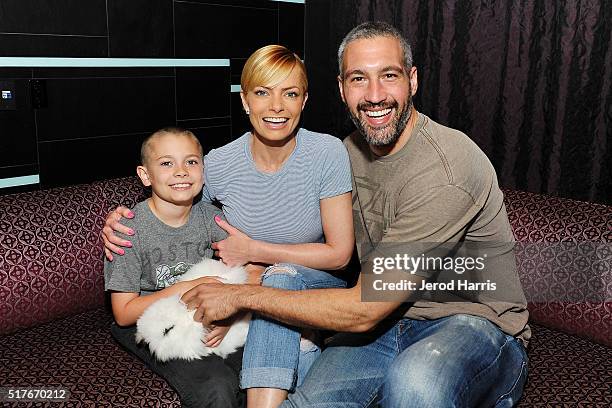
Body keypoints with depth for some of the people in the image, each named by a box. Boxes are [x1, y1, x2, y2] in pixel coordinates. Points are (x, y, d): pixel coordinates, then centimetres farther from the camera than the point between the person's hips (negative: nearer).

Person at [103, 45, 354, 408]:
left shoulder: (328, 153, -14)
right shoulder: (219, 165, -9)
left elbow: (340, 253, -12)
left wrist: (255, 250, -16)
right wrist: (120, 219, -10)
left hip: (319, 287, 0)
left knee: (281, 277, -35)